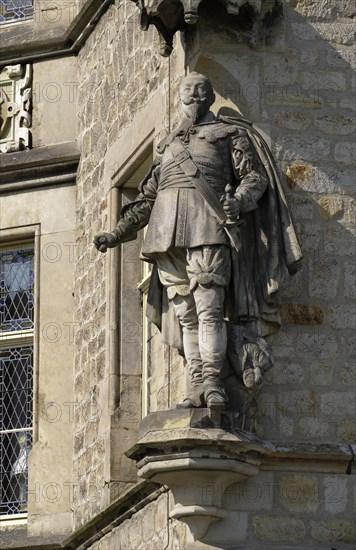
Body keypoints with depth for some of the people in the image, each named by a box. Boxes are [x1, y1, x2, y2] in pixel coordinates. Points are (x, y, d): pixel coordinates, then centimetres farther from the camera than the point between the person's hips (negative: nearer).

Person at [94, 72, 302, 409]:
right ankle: (196, 388, -6)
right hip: (167, 229, 5)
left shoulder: (230, 134, 16)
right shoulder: (168, 144, 29)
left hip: (206, 227, -5)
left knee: (208, 309, -17)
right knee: (185, 315, -2)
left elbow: (255, 176, 5)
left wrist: (239, 201, -16)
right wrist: (118, 234, 25)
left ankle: (213, 385, -22)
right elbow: (147, 197, 31)